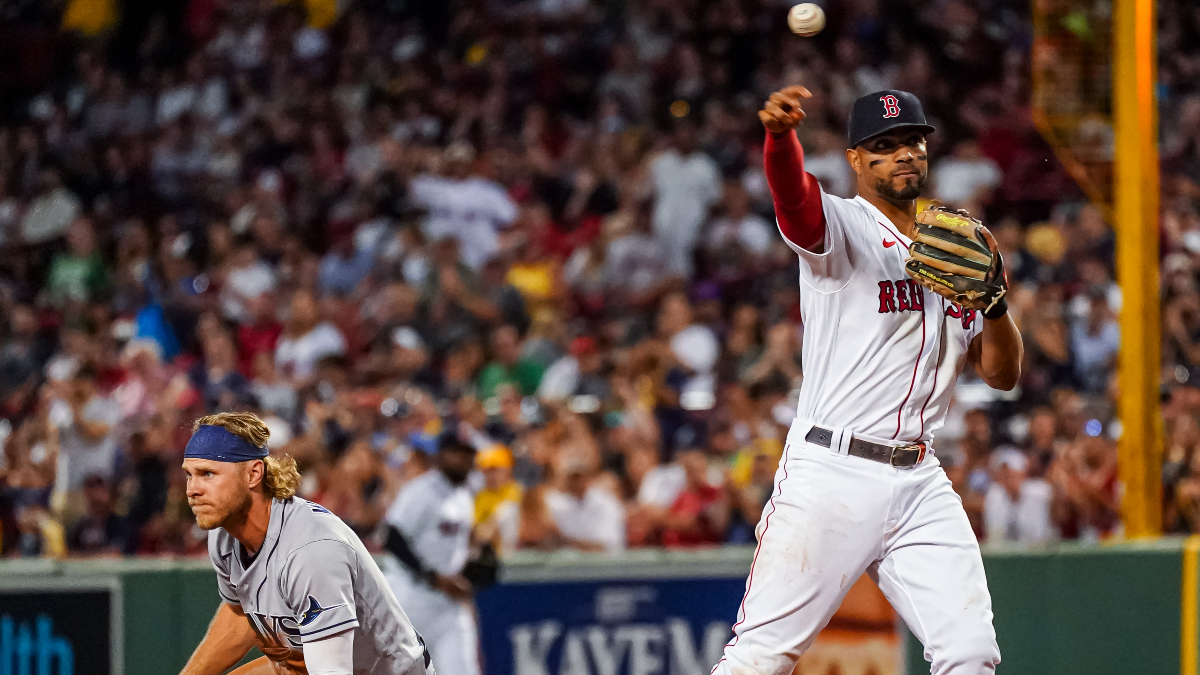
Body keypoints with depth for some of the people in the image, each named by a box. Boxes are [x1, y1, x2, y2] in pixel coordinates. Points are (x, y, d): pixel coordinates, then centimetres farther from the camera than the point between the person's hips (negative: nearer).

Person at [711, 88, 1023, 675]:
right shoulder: (840, 229, -1)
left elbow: (1003, 374, 14)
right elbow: (793, 193, -27)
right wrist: (780, 133, -49)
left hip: (920, 484, 5)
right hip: (830, 473, -5)